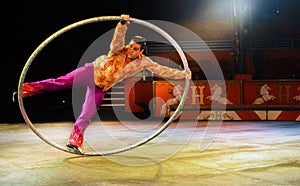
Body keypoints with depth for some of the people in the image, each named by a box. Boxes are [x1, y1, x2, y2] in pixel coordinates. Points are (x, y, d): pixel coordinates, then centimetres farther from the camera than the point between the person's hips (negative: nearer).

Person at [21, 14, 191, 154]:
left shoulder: (143, 62, -5)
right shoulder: (119, 50, -12)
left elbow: (162, 70, -3)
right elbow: (118, 37, -32)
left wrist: (182, 74, -6)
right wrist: (123, 23, -51)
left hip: (101, 87, 3)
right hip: (92, 71, -3)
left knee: (87, 115, -3)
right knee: (63, 81, -21)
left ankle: (75, 141, 10)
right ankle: (30, 89, -19)